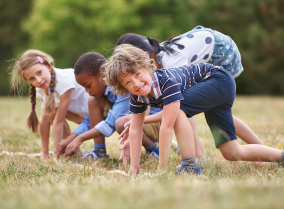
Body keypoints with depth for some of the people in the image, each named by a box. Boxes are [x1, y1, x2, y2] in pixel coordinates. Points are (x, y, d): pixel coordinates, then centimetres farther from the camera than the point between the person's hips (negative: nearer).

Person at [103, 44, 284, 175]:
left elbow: (167, 126, -38)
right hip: (213, 96, 9)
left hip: (220, 80, -9)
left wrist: (162, 168, -36)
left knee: (177, 108, -32)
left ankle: (190, 165, -26)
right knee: (232, 153, 9)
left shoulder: (167, 81, -37)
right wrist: (134, 167, -13)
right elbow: (135, 130, -7)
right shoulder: (137, 96, -13)